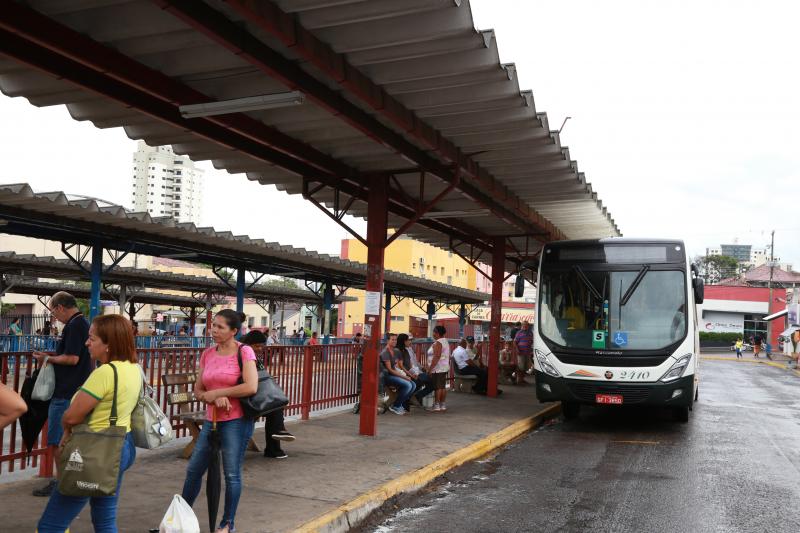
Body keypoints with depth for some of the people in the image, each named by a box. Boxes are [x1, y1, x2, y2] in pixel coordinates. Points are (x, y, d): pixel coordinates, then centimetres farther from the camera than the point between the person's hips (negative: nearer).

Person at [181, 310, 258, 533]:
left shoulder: (244, 352, -9)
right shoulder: (207, 354, 7)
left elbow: (251, 387, -21)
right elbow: (198, 391, 9)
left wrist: (214, 392, -14)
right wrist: (214, 398, -14)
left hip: (236, 421, -6)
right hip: (212, 420, 6)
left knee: (232, 474, 3)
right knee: (193, 470, 14)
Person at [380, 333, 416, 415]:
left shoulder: (396, 351, 13)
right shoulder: (385, 352, -13)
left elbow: (400, 366, 15)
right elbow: (389, 370, -17)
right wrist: (403, 377, -17)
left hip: (395, 374, 8)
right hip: (387, 376, -8)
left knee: (413, 385, -8)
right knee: (407, 385, -25)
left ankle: (401, 405, 2)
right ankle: (395, 406, -11)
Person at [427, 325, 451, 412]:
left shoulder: (438, 343, -14)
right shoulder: (446, 342, 15)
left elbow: (437, 357, -22)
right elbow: (448, 356, 18)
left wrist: (430, 368, -20)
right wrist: (448, 367, 23)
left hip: (437, 369, -10)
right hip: (445, 368, 10)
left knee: (437, 387, -6)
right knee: (443, 387, 10)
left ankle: (437, 405, -5)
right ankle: (443, 405, 13)